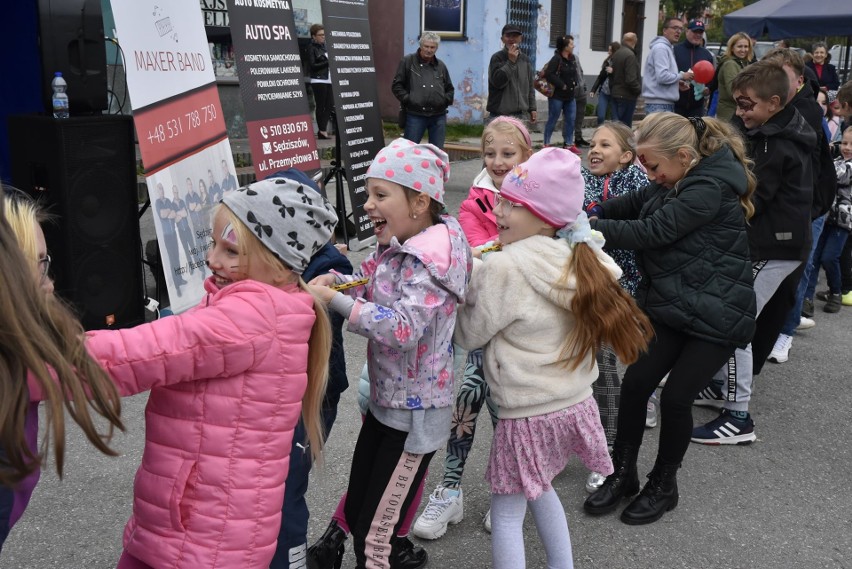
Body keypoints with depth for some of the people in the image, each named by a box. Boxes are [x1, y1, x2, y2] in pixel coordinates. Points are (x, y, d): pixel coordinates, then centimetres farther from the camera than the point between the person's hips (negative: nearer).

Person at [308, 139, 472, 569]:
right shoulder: (396, 245, 4)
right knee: (356, 512, 19)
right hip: (384, 400, 9)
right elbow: (369, 287, 11)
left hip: (414, 412, -9)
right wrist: (334, 280, -9)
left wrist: (334, 300, -30)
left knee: (375, 534, 3)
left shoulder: (430, 258, -24)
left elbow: (404, 327, -33)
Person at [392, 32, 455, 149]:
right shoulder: (408, 61, 4)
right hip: (415, 116, -3)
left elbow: (450, 89, 24)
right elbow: (396, 85, 3)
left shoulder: (440, 66, 15)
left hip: (438, 116, 3)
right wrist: (407, 99, -8)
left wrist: (446, 100, 6)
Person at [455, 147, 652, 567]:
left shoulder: (503, 269, -21)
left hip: (529, 416, -8)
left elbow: (470, 335, -9)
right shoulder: (577, 259, 0)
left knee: (506, 514, 10)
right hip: (575, 404, 8)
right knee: (540, 490, 29)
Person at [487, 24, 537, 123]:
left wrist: (532, 108, 13)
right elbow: (497, 81, -17)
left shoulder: (525, 60, 13)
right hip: (500, 115, -6)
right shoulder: (497, 58, -4)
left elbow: (529, 87, 18)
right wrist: (511, 61, -18)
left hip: (520, 115, 6)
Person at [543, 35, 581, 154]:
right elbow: (549, 75, -22)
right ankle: (546, 144, 9)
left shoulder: (572, 58, 9)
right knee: (552, 119, 0)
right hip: (557, 95, -8)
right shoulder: (556, 59, -15)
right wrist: (561, 85, -19)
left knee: (570, 120, 8)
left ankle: (569, 144, 17)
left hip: (570, 95, 8)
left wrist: (574, 83, 4)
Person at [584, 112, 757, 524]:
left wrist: (593, 228, -16)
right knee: (635, 383, 0)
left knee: (676, 397, -4)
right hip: (670, 305, 8)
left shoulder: (711, 188, -22)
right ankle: (622, 474, 18)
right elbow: (637, 203, 14)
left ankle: (663, 486, 20)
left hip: (715, 315, -8)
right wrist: (594, 213, -4)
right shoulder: (679, 179, 6)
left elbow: (653, 232, -24)